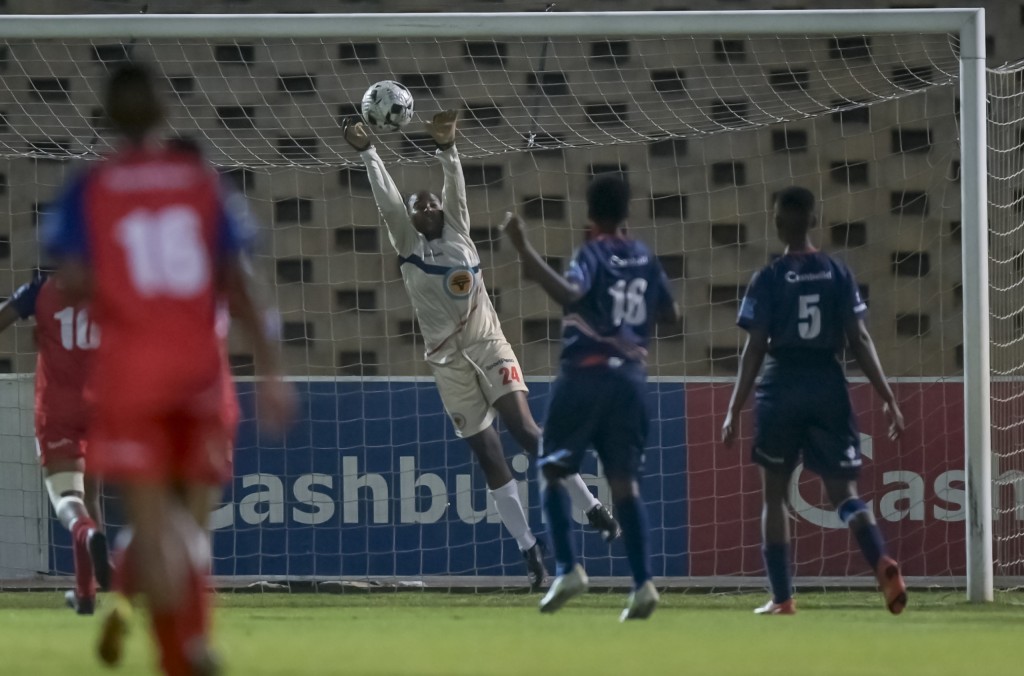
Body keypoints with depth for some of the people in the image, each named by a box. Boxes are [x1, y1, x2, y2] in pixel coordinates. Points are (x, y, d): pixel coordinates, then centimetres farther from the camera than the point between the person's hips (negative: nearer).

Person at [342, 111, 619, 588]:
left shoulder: (458, 234, 10)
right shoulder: (408, 245, 8)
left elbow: (456, 189, -4)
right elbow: (386, 198, 0)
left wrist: (446, 149, -18)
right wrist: (367, 153, -8)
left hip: (489, 347, -1)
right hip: (450, 362, 1)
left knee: (523, 428, -19)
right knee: (488, 456, -1)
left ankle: (592, 508, -18)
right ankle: (529, 548, 1)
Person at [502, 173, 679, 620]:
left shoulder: (592, 255, -7)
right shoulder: (645, 259, 10)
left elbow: (569, 294, -29)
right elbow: (670, 314, 20)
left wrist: (525, 252, -32)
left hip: (585, 377, -5)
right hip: (631, 379, 5)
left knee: (552, 472, 7)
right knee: (625, 482, 4)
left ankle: (568, 569, -8)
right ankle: (642, 583, -9)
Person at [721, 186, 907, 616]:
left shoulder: (768, 280, -6)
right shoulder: (838, 274, 2)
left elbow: (755, 349, -8)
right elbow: (859, 340, -2)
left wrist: (735, 411, -4)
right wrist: (888, 399, 0)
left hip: (782, 387, -2)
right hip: (828, 386, 2)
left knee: (775, 495, 11)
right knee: (842, 491, 7)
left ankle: (782, 597, 8)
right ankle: (882, 563, -21)